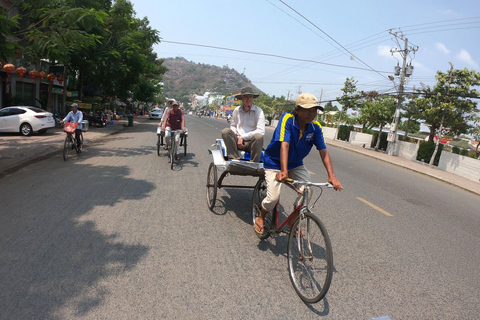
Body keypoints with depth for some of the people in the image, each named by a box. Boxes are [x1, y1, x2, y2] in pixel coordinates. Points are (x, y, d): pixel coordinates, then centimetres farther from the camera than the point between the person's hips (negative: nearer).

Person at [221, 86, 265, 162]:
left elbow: (261, 131, -11)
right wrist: (234, 132, -2)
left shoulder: (258, 111, 0)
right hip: (237, 141, 3)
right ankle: (235, 159, -30)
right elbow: (232, 125, 23)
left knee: (258, 137, -35)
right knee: (225, 131, -23)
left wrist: (243, 137, -13)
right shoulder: (237, 110, 11)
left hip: (251, 142, -3)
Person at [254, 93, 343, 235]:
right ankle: (260, 218, 16)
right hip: (275, 164, -5)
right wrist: (283, 171, -45)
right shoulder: (287, 119, -25)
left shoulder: (316, 127, -11)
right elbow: (284, 145, -35)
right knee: (273, 198, -18)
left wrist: (331, 175, -27)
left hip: (296, 165, 5)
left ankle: (291, 222, 16)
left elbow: (324, 151, -15)